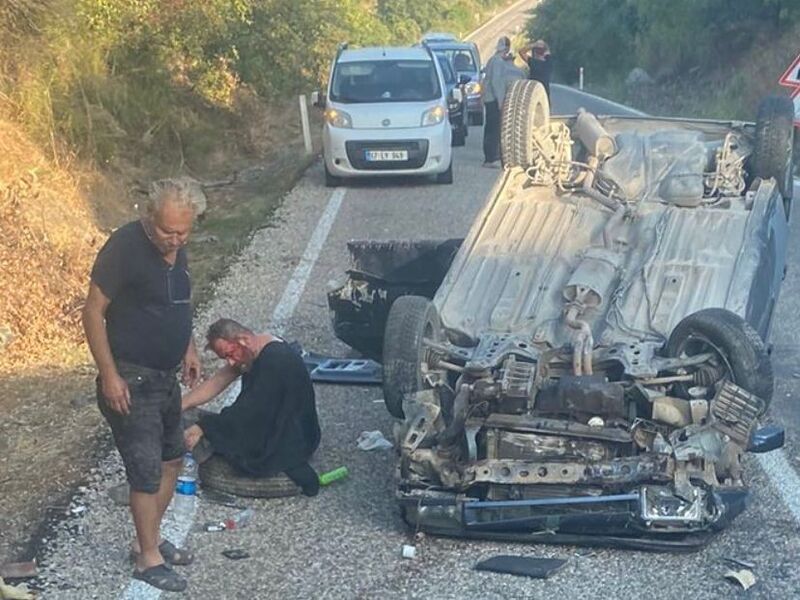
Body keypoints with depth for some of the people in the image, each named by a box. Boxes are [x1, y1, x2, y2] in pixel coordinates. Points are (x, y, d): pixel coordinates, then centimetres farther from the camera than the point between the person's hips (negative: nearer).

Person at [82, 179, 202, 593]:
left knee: (172, 459, 17)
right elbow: (94, 312, -19)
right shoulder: (124, 247, -22)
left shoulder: (175, 249, 3)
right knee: (147, 472, -3)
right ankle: (148, 558, 14)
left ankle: (149, 539, 33)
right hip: (130, 380, -8)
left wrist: (188, 348, 16)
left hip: (165, 376, 9)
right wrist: (109, 375, -21)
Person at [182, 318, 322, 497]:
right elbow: (216, 383, 5)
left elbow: (246, 411, -26)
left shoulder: (275, 362, -26)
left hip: (292, 441, -10)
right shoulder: (254, 351, 3)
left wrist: (201, 429, -24)